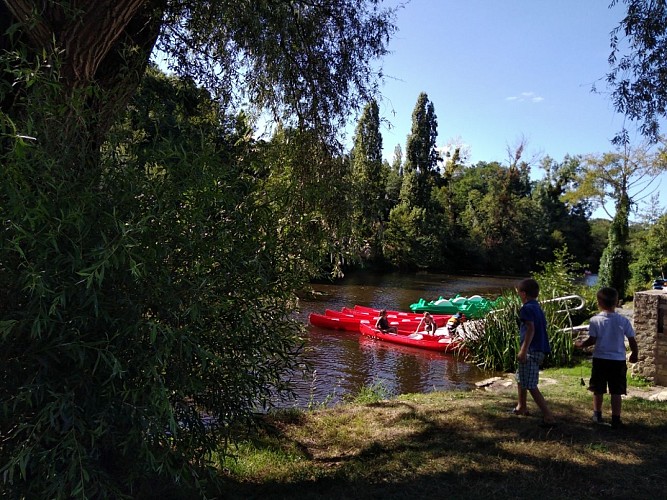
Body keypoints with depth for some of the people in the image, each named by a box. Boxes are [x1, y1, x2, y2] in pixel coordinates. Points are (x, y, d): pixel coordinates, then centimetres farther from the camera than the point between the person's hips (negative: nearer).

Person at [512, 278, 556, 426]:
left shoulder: (527, 308, -12)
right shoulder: (538, 308, 16)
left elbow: (531, 329, -23)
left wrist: (523, 350, -25)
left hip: (532, 351, -10)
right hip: (540, 350, 10)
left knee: (531, 386, -8)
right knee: (521, 378, 26)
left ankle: (548, 416, -10)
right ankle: (521, 407, 40)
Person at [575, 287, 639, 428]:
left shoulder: (595, 320, -11)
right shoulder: (624, 321, -5)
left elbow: (592, 340, -12)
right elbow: (632, 341, -1)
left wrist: (580, 344, 7)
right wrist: (635, 354, 16)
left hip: (600, 359, -1)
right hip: (618, 360, 1)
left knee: (598, 390, 14)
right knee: (616, 391, 7)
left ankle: (597, 415, 29)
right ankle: (616, 419, 8)